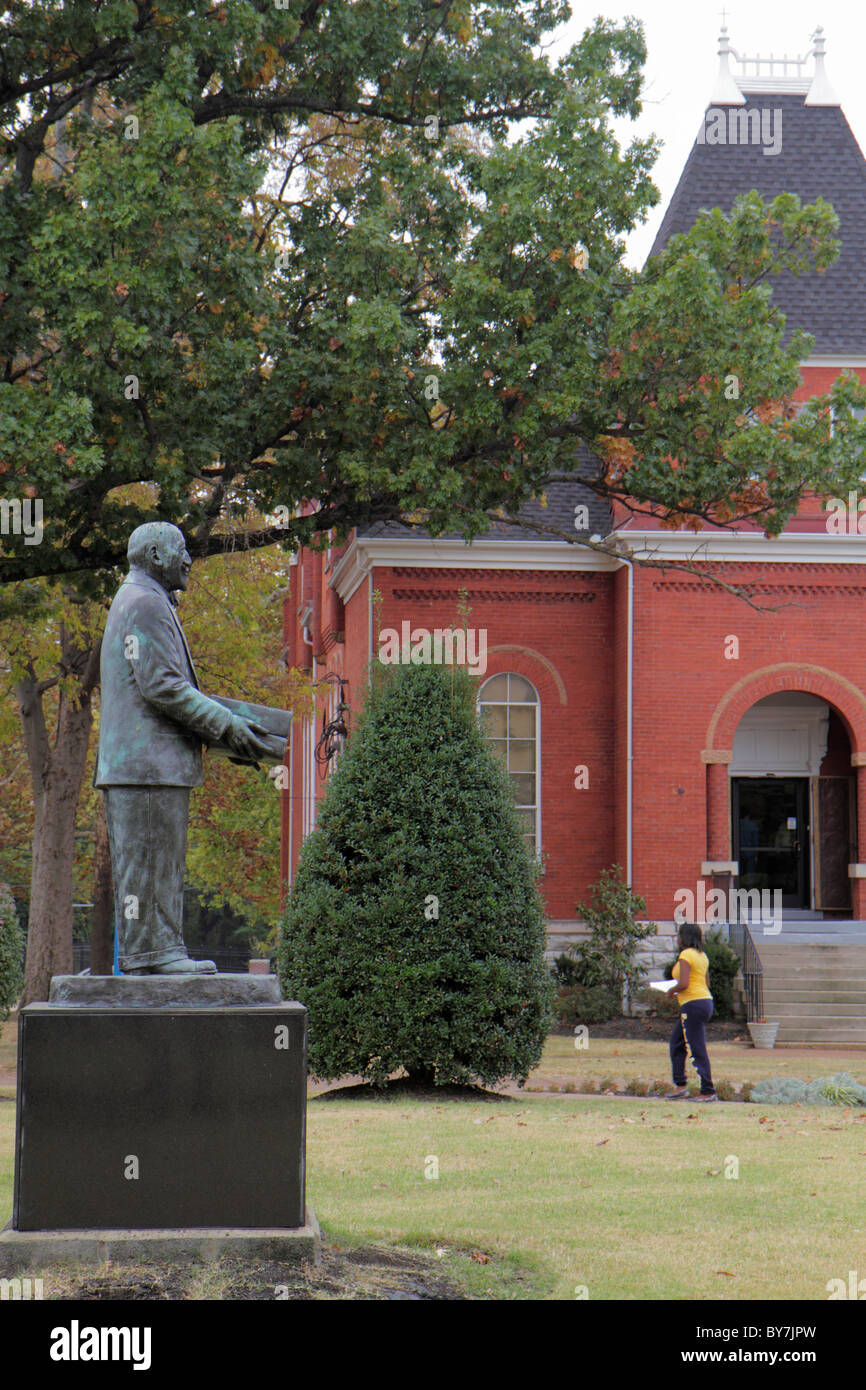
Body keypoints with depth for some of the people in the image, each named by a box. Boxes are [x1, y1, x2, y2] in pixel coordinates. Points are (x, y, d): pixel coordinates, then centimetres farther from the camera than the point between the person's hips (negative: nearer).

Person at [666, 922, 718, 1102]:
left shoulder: (686, 955, -13)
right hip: (706, 1001, 10)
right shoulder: (702, 955, 14)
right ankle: (679, 1085, 16)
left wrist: (672, 990, -3)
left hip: (693, 1005, -10)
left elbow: (684, 984, -22)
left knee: (697, 1050, -6)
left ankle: (708, 1091, -6)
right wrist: (679, 992, 16)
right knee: (676, 1043, 17)